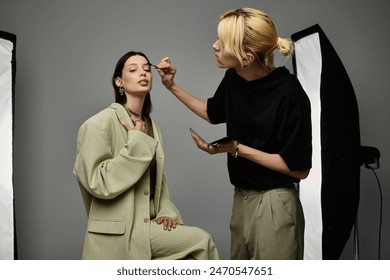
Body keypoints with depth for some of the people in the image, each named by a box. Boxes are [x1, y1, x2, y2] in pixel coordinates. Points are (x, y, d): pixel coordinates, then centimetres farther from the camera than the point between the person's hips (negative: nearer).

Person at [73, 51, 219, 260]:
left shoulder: (151, 126, 12)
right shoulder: (100, 123, -12)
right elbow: (99, 183, -20)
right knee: (200, 241, -12)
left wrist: (166, 211, -2)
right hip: (116, 233, -7)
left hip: (147, 226, 7)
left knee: (201, 241, -10)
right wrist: (136, 142, -17)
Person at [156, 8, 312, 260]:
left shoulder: (289, 94, -22)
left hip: (273, 203, -7)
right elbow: (213, 113, 19)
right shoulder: (234, 78, -3)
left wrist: (236, 149, -19)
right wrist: (172, 86, 9)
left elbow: (299, 168, -17)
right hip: (242, 197, 7)